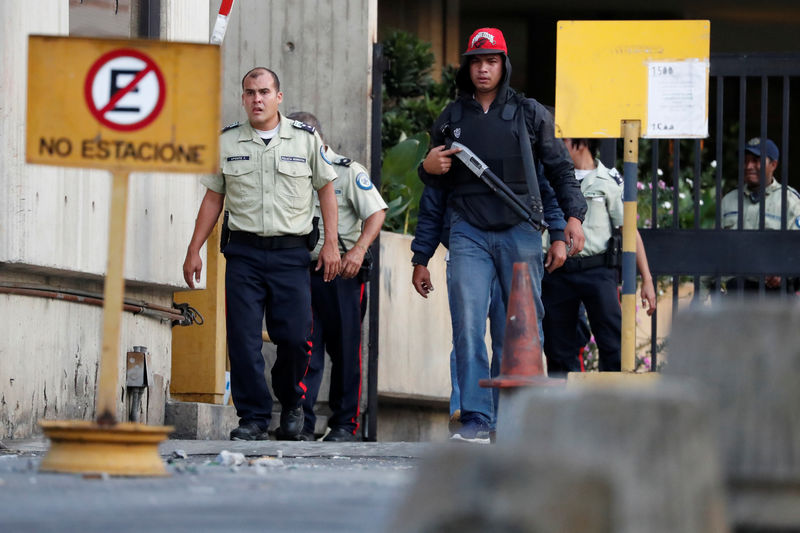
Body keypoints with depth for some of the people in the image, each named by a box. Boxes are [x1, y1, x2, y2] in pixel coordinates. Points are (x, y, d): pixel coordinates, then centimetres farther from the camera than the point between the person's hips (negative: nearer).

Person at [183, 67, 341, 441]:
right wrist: (194, 250, 9)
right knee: (243, 338, -7)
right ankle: (254, 418, 0)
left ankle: (291, 402, 21)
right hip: (244, 252, 1)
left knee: (295, 337, -6)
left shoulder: (305, 139, 4)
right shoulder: (226, 142, 7)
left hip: (291, 253, -1)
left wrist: (331, 243, 4)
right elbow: (213, 199, 13)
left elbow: (326, 189, 11)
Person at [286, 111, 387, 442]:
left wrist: (359, 248, -20)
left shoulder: (348, 172, 0)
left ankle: (345, 423, 8)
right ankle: (301, 423, -5)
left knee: (345, 350, 2)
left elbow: (376, 213, -5)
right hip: (302, 272, 4)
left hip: (342, 274, -4)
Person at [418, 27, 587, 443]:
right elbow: (437, 185, 23)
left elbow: (560, 168, 13)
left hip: (519, 232, -1)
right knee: (468, 327, -11)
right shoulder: (450, 119, 14)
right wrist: (428, 168, 0)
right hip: (469, 232, 1)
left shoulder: (530, 114, 10)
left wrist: (573, 215, 1)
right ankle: (475, 421, -14)